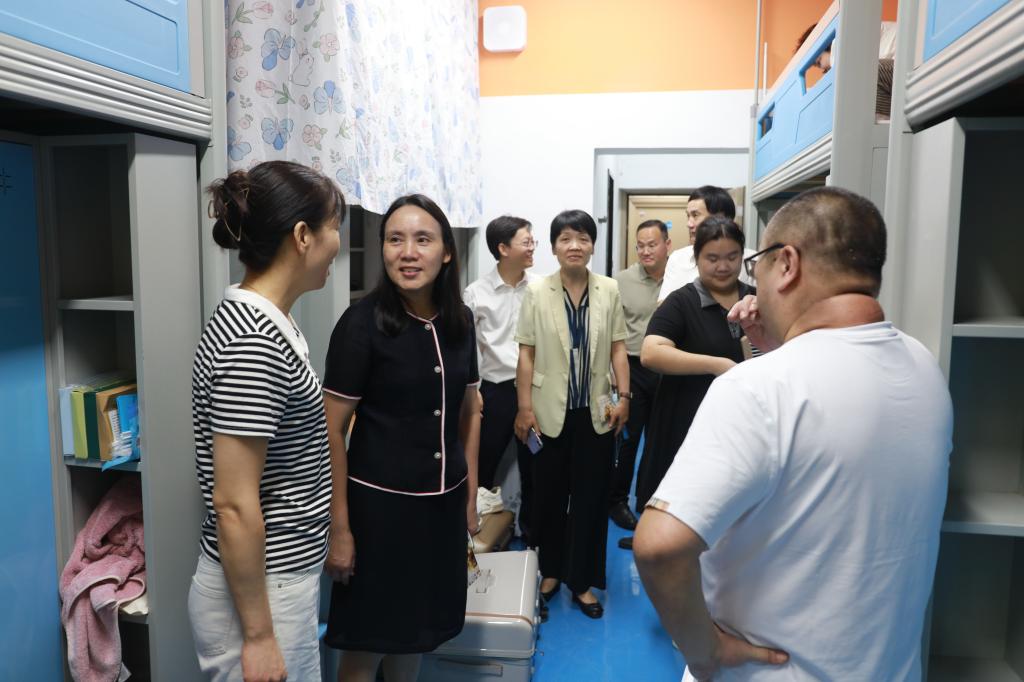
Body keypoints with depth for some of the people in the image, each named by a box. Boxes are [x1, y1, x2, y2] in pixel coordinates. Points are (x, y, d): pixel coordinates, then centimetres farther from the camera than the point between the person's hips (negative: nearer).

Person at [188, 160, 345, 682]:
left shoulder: (265, 321, 4)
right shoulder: (252, 343, -25)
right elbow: (234, 504, -24)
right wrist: (258, 635, -17)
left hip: (282, 576, 9)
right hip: (259, 590, -9)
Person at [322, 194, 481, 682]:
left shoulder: (459, 320, 0)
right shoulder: (361, 323, -14)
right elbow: (332, 430, -12)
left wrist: (470, 493, 12)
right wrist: (339, 527, -13)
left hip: (444, 500, 5)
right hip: (379, 502, -4)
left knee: (417, 630, 20)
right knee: (367, 642, 10)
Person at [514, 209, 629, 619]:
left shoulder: (609, 291, 1)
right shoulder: (537, 293, -2)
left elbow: (618, 348, 4)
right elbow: (527, 354, -3)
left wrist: (623, 396, -4)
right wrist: (525, 407, -6)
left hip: (595, 412, 1)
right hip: (552, 411, -1)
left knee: (591, 498, 7)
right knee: (549, 496, 12)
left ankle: (582, 581, 22)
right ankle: (550, 572, 31)